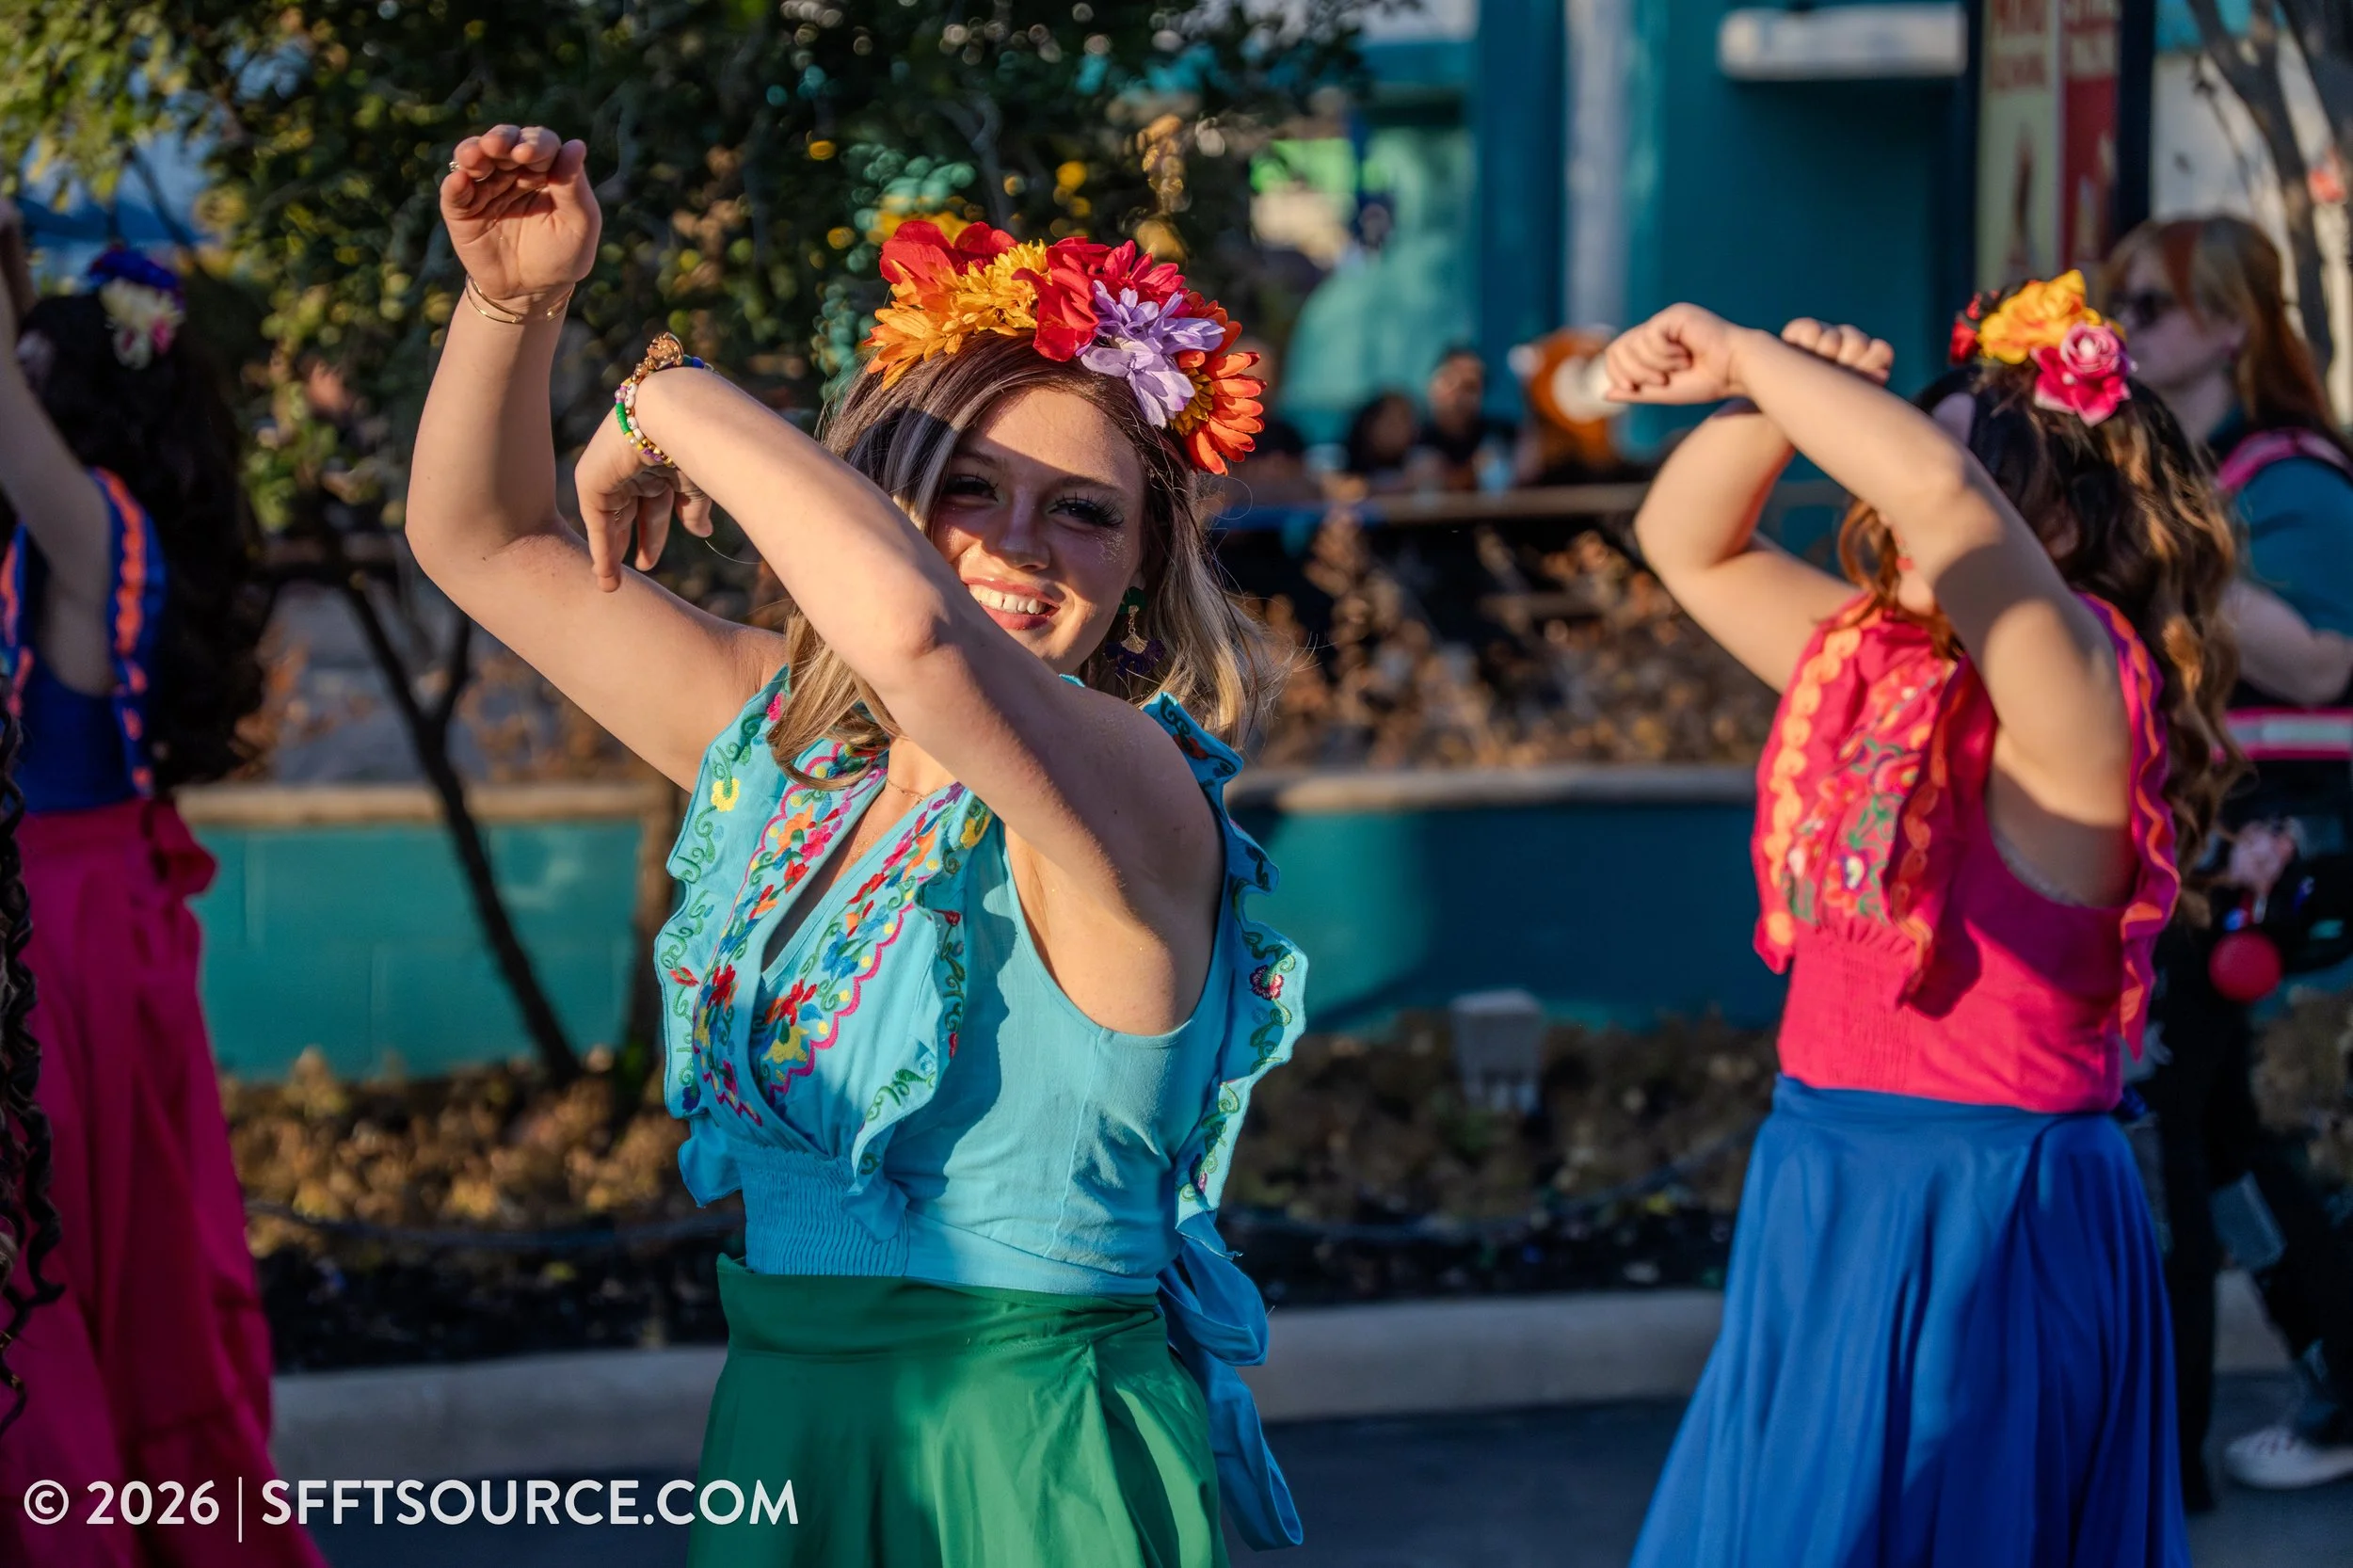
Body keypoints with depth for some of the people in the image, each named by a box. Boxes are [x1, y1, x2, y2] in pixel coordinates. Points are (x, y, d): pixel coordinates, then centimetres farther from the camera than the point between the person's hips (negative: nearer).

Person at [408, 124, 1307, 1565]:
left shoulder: (1134, 786, -16)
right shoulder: (785, 742, 6)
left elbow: (909, 622, -37)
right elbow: (484, 542, 15)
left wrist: (679, 403, -22)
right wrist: (514, 304, -3)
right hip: (783, 1427, 7)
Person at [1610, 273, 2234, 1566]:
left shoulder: (2078, 684, -14)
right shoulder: (1877, 665, 9)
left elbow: (1939, 488, -31)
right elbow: (1686, 543, 18)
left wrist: (1751, 355, -19)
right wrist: (1766, 400, -1)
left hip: (1978, 1225, -8)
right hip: (1829, 1204, 8)